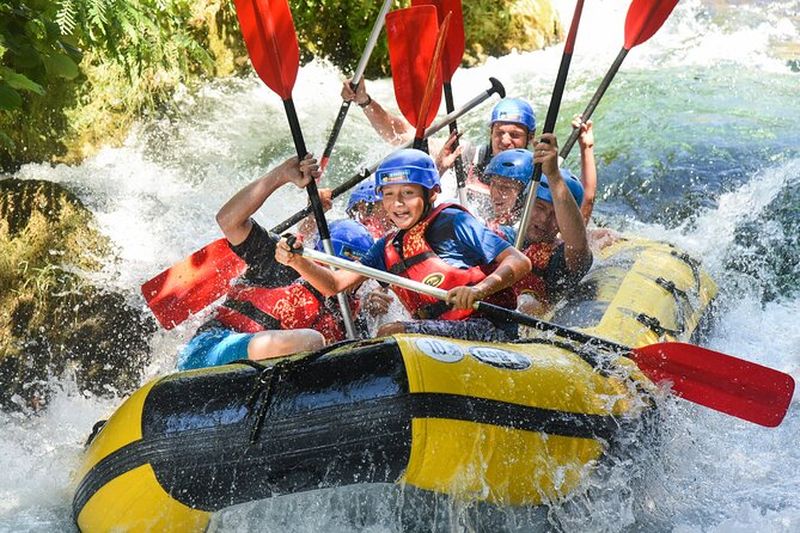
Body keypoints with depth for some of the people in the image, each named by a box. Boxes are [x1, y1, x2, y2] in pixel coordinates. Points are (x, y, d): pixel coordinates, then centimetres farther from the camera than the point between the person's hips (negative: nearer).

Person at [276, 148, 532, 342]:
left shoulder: (453, 222, -4)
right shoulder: (387, 248, 14)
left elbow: (520, 262, -9)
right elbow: (334, 285, 7)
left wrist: (479, 290, -28)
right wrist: (296, 261, -10)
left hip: (488, 329, -7)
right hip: (443, 338, 7)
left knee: (390, 333, -22)